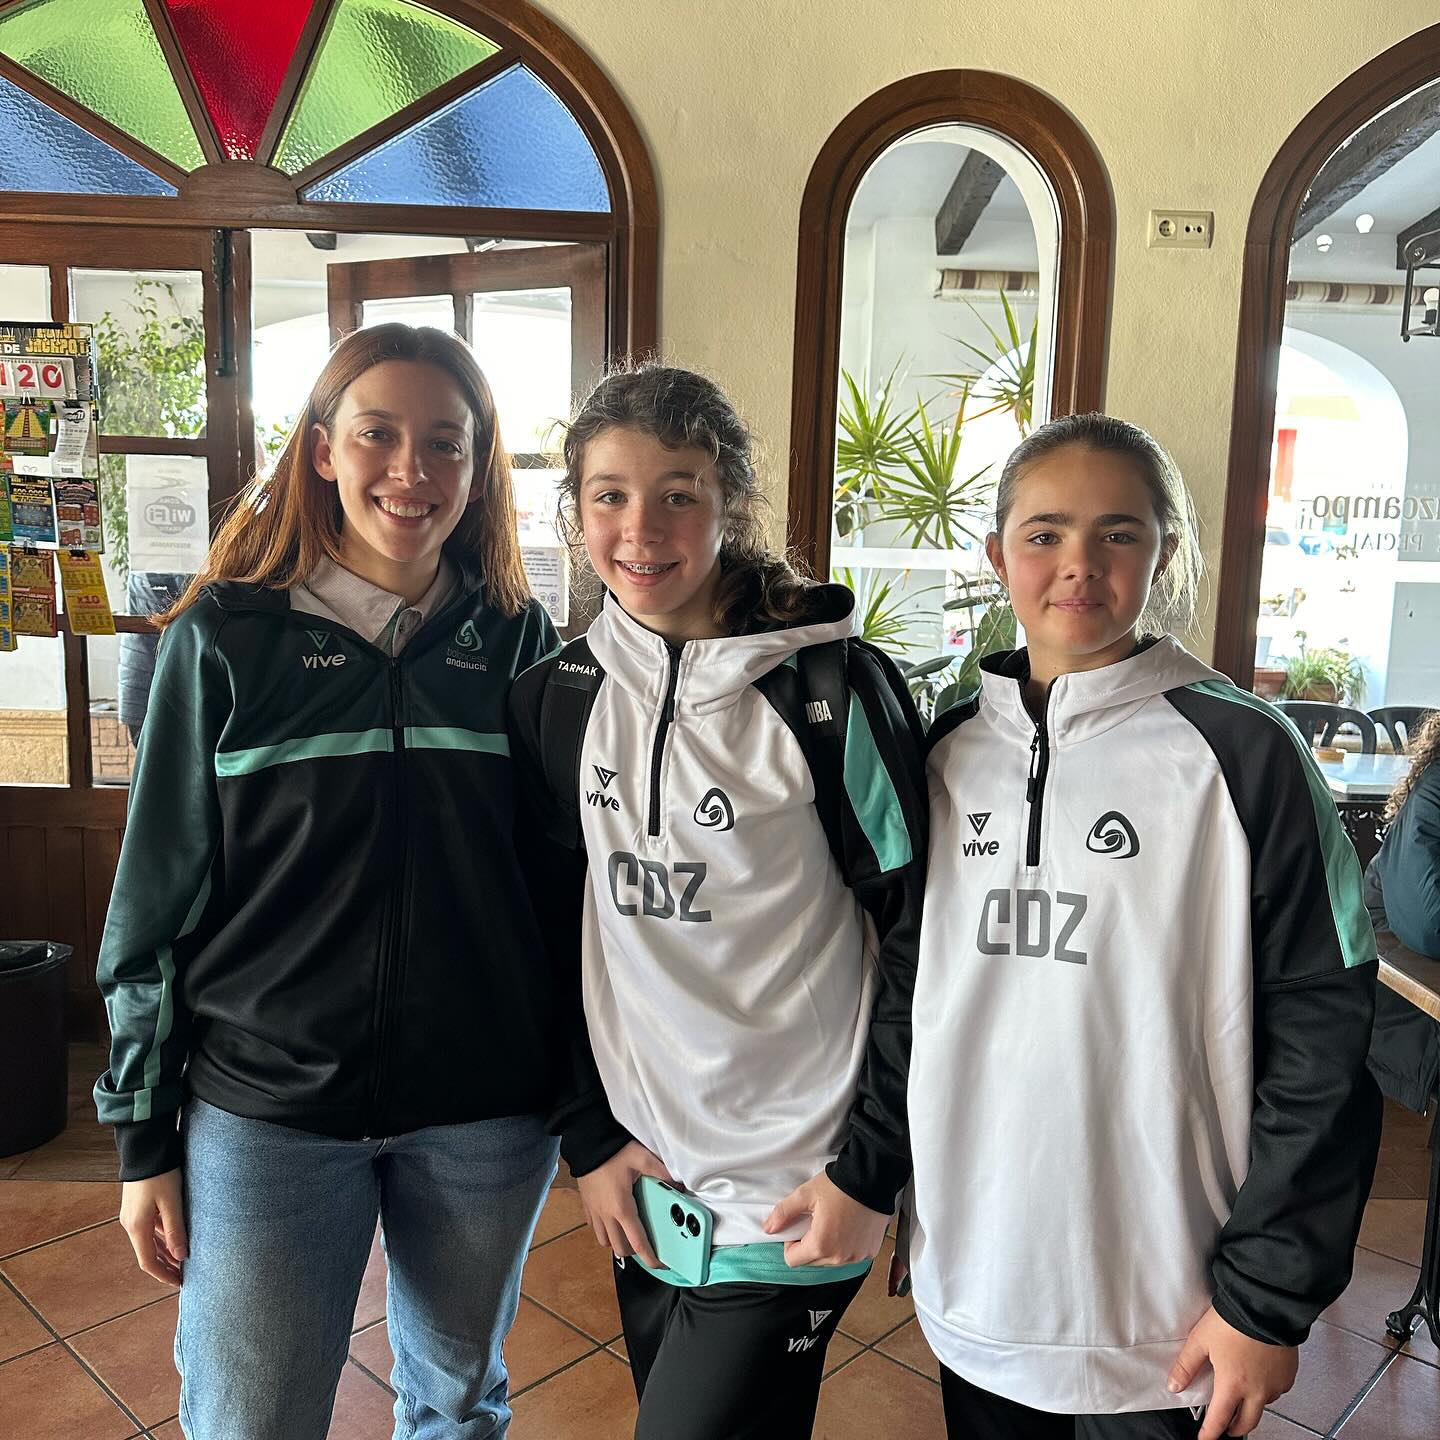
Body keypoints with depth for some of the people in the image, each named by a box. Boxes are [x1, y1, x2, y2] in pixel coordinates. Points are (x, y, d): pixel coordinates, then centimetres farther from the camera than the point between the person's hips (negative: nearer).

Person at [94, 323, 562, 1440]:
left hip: (486, 1113, 2)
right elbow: (158, 897, -1)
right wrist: (146, 1139, 1)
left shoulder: (518, 640, -1)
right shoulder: (227, 638, -5)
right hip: (265, 1113, -1)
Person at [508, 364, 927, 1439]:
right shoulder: (555, 698, 0)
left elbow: (918, 939, -11)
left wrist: (871, 1172, -11)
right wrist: (589, 1137, 4)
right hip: (641, 1184, 5)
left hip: (793, 1198, -4)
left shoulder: (833, 690, -15)